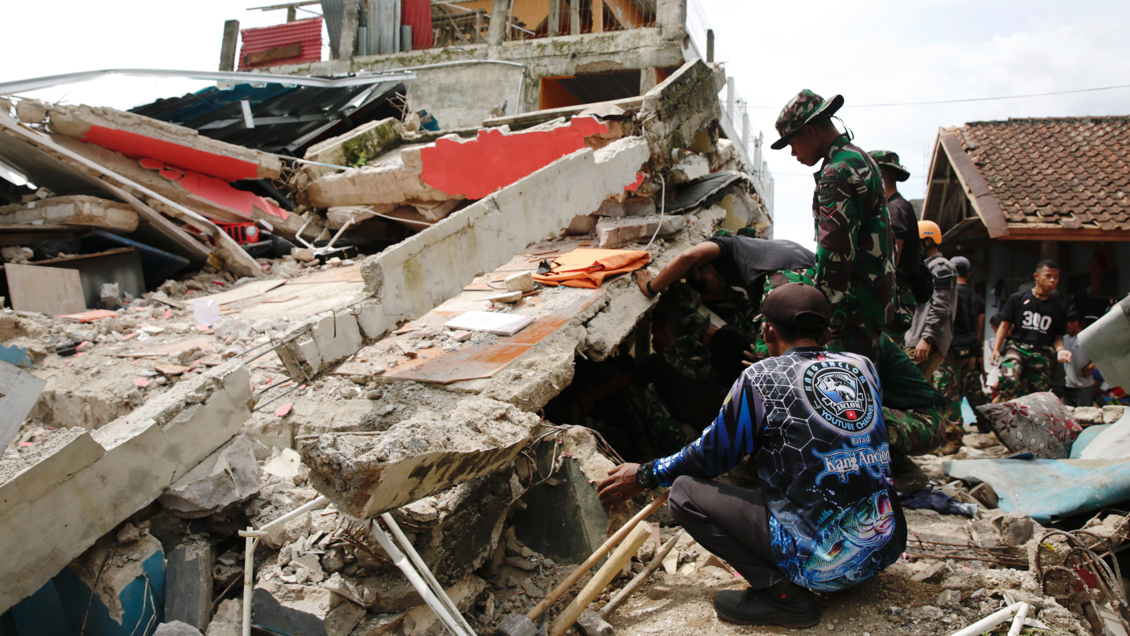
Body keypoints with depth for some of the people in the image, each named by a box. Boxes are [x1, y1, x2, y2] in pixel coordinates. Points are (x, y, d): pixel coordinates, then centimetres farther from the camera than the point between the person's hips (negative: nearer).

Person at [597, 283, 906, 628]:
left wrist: (646, 475, 17)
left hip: (824, 561, -7)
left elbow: (714, 454, 2)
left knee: (685, 492, 1)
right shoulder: (863, 367, 8)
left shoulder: (761, 378, -7)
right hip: (887, 550, 7)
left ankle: (781, 591, -6)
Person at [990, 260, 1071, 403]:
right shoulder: (1017, 298, 10)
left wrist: (1060, 350, -3)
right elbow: (1004, 326, 8)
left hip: (1042, 354, 4)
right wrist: (996, 349, -6)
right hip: (1016, 347, -3)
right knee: (1010, 382, -32)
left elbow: (1058, 336, 21)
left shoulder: (1059, 309, 19)